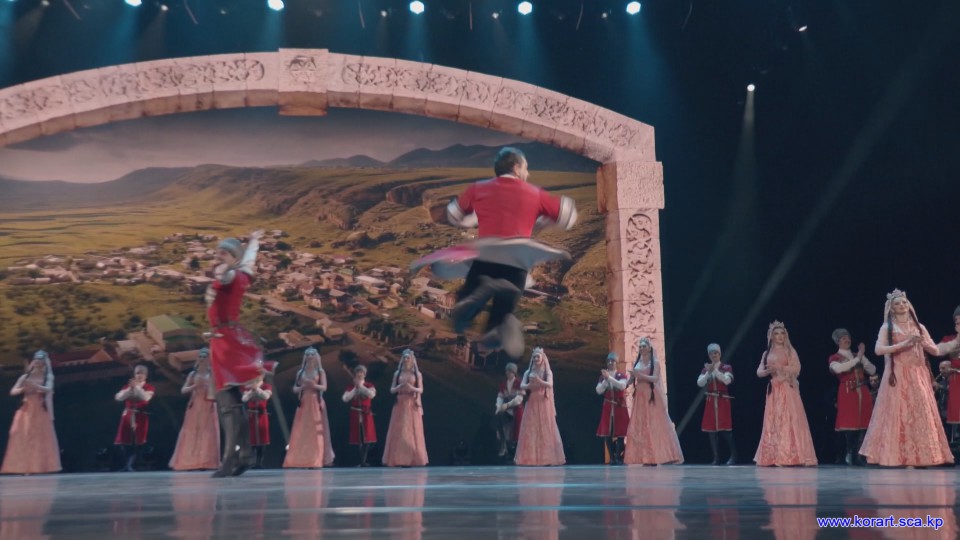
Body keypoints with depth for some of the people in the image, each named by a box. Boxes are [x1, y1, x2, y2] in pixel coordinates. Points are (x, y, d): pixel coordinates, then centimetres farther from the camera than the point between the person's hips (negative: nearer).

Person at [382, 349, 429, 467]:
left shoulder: (417, 374, 5)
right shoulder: (397, 373, 8)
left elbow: (421, 390, 0)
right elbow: (392, 390, 6)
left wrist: (412, 388, -18)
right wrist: (400, 386, -14)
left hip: (412, 406, -1)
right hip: (400, 405, 1)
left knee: (412, 432, -2)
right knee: (398, 432, -3)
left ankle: (413, 459, 1)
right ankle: (399, 459, -1)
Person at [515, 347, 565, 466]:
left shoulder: (547, 372, 3)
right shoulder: (528, 372, 9)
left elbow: (550, 385, -12)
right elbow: (522, 386, 0)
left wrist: (539, 381, -29)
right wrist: (530, 385, -20)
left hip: (544, 404, -2)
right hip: (531, 404, 2)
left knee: (545, 430, -4)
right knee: (530, 430, -3)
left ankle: (547, 458, -2)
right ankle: (531, 458, -2)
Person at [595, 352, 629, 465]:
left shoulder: (622, 375, -1)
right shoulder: (603, 376, 7)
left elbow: (622, 386, -20)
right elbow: (599, 390, -2)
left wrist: (609, 377, -25)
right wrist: (605, 379, -15)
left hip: (620, 407, -2)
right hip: (607, 408, 3)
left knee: (620, 433, -6)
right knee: (607, 434, -2)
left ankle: (619, 458, -3)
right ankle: (612, 458, 4)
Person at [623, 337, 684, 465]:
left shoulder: (655, 362, -2)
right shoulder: (637, 363, 11)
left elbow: (655, 378, -16)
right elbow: (631, 380, 12)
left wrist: (641, 375, -25)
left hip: (653, 397, -5)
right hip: (640, 398, 5)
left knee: (656, 425, -5)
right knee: (640, 426, 0)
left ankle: (661, 456, 0)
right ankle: (647, 458, 2)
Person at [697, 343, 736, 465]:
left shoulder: (727, 367, 0)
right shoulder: (705, 369, 9)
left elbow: (727, 380, -18)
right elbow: (699, 383, -3)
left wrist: (715, 370, -20)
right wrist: (708, 372, -15)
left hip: (723, 401, -4)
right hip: (710, 402, 4)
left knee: (726, 429, -6)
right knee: (711, 430, 1)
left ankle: (733, 456, 5)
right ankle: (716, 458, 6)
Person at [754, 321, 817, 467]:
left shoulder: (790, 351, 5)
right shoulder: (767, 353, 13)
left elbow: (796, 369, -6)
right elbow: (759, 372, 8)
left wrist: (780, 367, -16)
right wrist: (768, 371, -12)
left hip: (788, 390, -3)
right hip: (773, 391, 3)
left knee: (790, 421, -9)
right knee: (773, 423, 2)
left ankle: (794, 457, -9)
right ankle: (773, 457, 5)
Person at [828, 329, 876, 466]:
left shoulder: (857, 356, 19)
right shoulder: (834, 358, 6)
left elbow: (872, 370, 11)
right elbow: (839, 369, -16)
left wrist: (862, 357, -2)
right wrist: (857, 359, -14)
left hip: (863, 393, 4)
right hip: (847, 393, -4)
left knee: (863, 424, -3)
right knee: (849, 424, -8)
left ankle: (858, 455, 3)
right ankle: (850, 455, 1)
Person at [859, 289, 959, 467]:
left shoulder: (919, 327, 14)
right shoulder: (887, 327, 3)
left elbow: (936, 351, 13)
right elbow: (878, 349, -12)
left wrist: (924, 343, -7)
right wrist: (904, 344, -17)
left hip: (918, 377, 4)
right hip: (898, 376, -4)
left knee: (920, 413, -1)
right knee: (898, 414, -7)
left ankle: (920, 457, 2)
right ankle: (899, 457, -5)